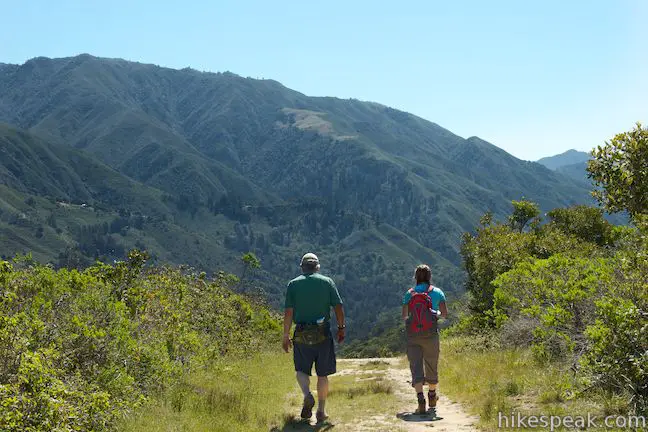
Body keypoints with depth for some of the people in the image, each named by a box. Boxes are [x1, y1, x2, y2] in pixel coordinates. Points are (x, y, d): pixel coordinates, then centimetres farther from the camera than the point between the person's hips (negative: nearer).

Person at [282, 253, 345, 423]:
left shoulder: (293, 284, 2)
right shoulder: (327, 282, 3)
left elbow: (288, 312, -3)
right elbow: (338, 307, -1)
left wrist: (286, 336, 1)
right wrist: (341, 328, 10)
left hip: (301, 335, 0)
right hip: (323, 334, 1)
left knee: (301, 369, 13)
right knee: (322, 374, 10)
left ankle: (307, 395, -15)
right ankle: (321, 411, 13)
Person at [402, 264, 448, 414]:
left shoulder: (409, 293, 4)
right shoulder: (437, 292, 2)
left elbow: (404, 316, 2)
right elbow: (445, 313, 0)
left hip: (412, 335, 0)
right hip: (431, 334, 0)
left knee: (416, 367, -3)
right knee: (432, 366, 16)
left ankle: (420, 398, -20)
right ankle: (432, 397, 34)